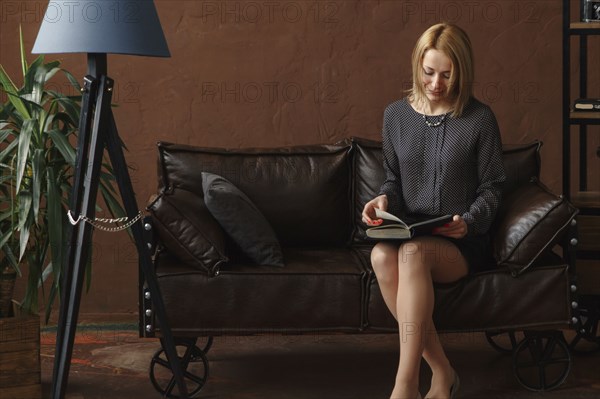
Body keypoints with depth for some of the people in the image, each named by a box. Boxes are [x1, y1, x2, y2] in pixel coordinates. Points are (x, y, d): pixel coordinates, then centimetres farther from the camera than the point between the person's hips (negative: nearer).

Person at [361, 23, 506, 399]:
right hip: (410, 235, 3)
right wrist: (384, 199, -6)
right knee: (381, 255, -33)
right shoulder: (396, 115, 8)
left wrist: (468, 222, -18)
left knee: (412, 251, -37)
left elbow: (491, 188, 1)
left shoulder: (480, 118, -3)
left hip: (464, 242, -3)